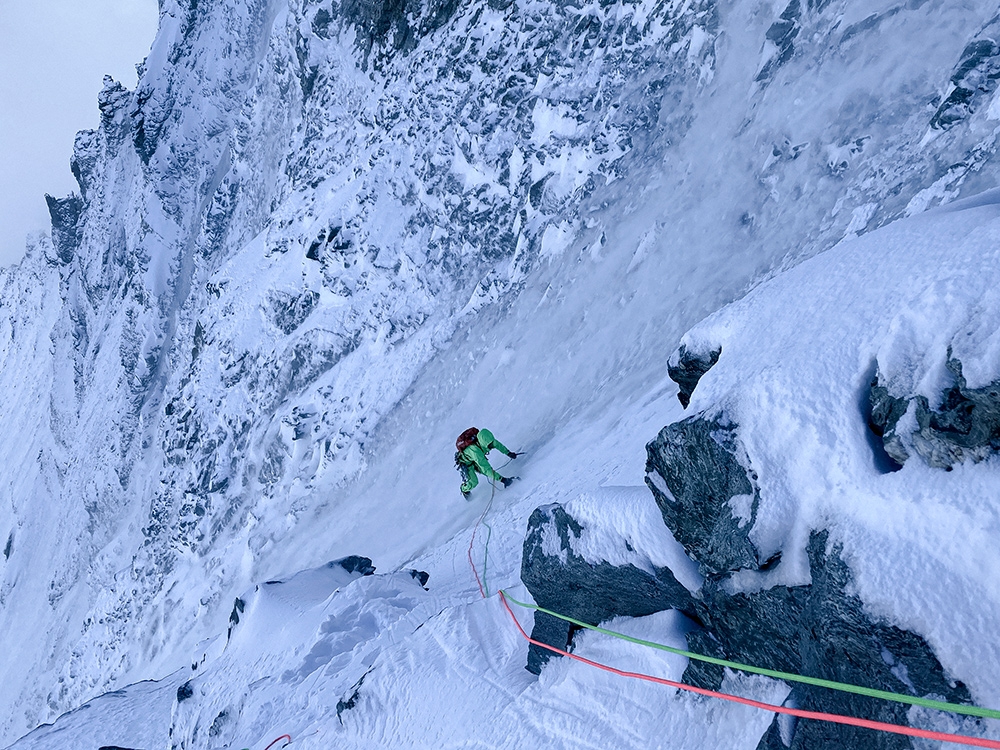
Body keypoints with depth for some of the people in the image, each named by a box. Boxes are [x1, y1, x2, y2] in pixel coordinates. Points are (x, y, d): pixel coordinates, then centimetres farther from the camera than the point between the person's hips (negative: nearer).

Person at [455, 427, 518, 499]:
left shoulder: (485, 438, -29)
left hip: (475, 459, 6)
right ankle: (464, 490, 20)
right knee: (473, 482, -9)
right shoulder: (475, 451, -46)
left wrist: (508, 453, -3)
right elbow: (486, 468, -46)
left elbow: (497, 444, -7)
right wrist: (501, 479, -48)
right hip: (465, 463, -6)